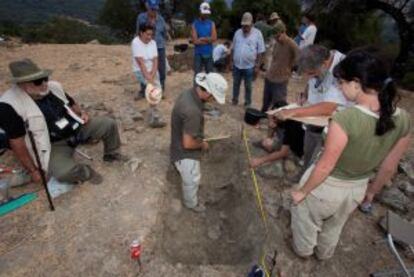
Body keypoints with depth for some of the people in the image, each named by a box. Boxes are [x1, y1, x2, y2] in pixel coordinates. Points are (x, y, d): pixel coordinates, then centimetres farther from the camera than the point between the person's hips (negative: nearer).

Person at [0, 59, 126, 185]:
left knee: (109, 123, -4)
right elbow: (17, 142, -18)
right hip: (54, 145, -5)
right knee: (64, 172, -34)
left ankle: (111, 154, 21)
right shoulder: (11, 104, -22)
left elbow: (71, 103, 17)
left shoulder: (53, 86, -3)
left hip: (77, 127, 6)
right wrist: (33, 170, -14)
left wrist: (82, 113, -5)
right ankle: (85, 172, 2)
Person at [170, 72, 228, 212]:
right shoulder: (193, 111, -39)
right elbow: (188, 144, -32)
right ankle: (191, 203, 47)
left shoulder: (189, 94, -8)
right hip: (185, 154, -9)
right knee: (192, 181, 20)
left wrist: (199, 138, 12)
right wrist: (202, 145, -12)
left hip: (179, 146, 9)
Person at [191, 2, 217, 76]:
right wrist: (208, 39, -7)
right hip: (198, 54, -3)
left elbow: (214, 38, -6)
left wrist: (201, 39, -12)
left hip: (209, 54, 3)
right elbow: (195, 41, -12)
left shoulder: (212, 24, 6)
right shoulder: (195, 24, -2)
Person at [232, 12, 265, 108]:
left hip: (249, 66, -3)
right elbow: (233, 48, 10)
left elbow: (260, 52, -7)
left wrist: (257, 66, -11)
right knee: (236, 84, 15)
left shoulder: (257, 33, -7)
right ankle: (234, 99, 33)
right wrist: (231, 61, 8)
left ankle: (247, 102, 25)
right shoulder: (237, 32, 4)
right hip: (236, 65, 3)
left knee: (248, 86, 10)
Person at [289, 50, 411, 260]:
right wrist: (372, 191, 16)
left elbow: (325, 166, -26)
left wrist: (302, 192, -9)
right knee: (334, 226, 34)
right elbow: (389, 168, -2)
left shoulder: (345, 119, -35)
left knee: (306, 220, 28)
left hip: (325, 187, -5)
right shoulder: (403, 120, -15)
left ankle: (303, 250, 56)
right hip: (357, 189, 6)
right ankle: (324, 253, 61)